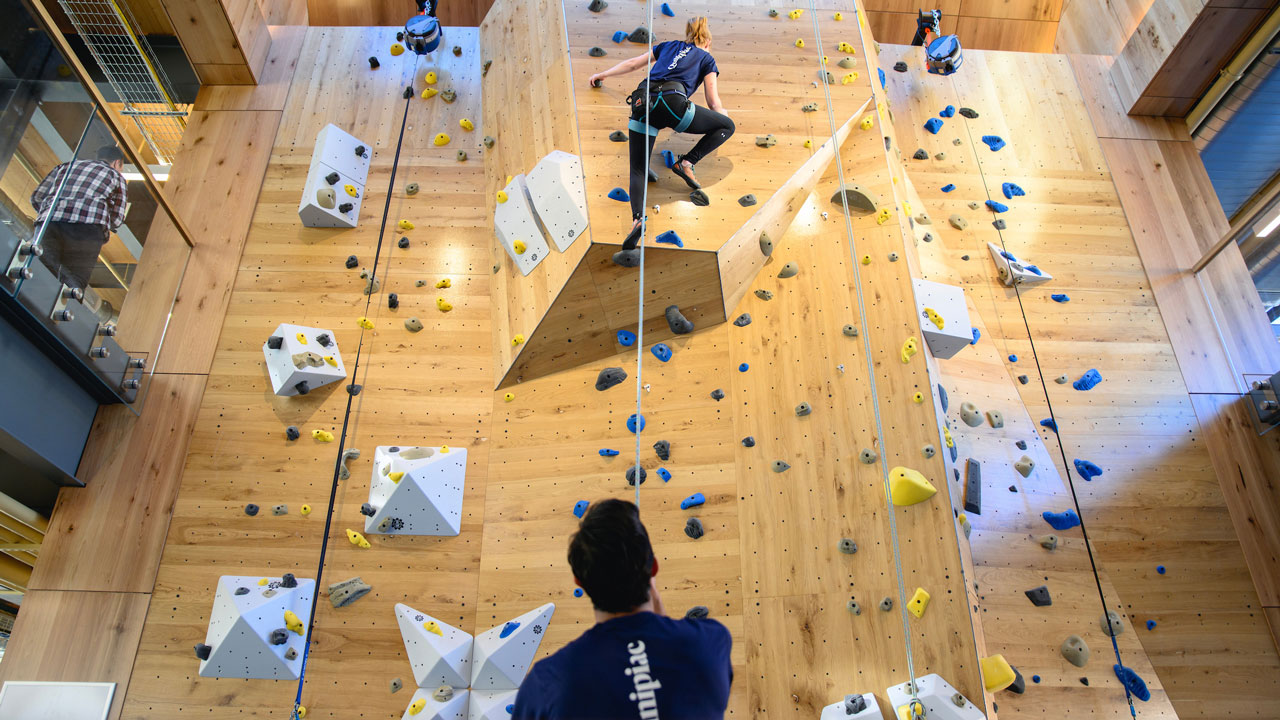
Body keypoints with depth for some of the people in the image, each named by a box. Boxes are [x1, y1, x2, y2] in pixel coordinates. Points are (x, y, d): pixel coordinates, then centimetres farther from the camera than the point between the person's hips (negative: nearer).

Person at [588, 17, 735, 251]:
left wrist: (603, 75, 49)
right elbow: (713, 102, 20)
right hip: (671, 101, -4)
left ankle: (637, 218, -22)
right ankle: (686, 163, 0)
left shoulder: (669, 45, 34)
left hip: (642, 103, 4)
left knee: (638, 170, 6)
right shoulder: (707, 59, 24)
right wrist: (726, 118, 39)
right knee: (727, 126, 14)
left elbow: (631, 63, 37)